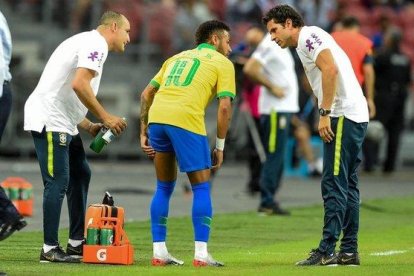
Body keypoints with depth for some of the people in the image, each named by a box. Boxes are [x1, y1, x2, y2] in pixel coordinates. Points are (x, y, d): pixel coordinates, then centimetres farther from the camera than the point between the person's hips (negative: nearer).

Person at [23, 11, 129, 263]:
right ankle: (50, 249, -6)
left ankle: (77, 242, 20)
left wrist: (90, 126, 15)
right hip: (49, 121, -11)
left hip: (63, 123, 11)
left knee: (80, 174, 15)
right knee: (58, 182, -9)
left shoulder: (87, 42, 22)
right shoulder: (96, 44, -9)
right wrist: (105, 117, -16)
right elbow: (79, 84, -24)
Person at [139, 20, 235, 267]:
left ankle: (159, 252, 15)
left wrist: (144, 132, 24)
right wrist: (220, 146, 9)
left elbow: (147, 94, 24)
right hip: (186, 121, -5)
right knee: (202, 188, 6)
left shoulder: (178, 57, 30)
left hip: (156, 117, 5)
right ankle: (201, 254, -1)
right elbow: (224, 107, 3)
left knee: (164, 187, 18)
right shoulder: (222, 63, 14)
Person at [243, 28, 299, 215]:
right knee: (274, 156, -9)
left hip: (285, 107, 10)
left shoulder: (281, 47, 17)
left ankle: (269, 201, 13)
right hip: (275, 109, -10)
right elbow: (250, 69, -22)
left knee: (277, 157, 10)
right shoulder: (269, 45, -13)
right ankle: (267, 203, -7)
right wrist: (272, 87, -18)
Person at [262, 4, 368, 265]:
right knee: (348, 186, 11)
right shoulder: (309, 41, 24)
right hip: (356, 116, 10)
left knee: (334, 185, -10)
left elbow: (331, 69, -20)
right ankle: (349, 251, 13)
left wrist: (325, 114, -19)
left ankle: (326, 251, -12)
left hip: (343, 116, -10)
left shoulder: (308, 36, -6)